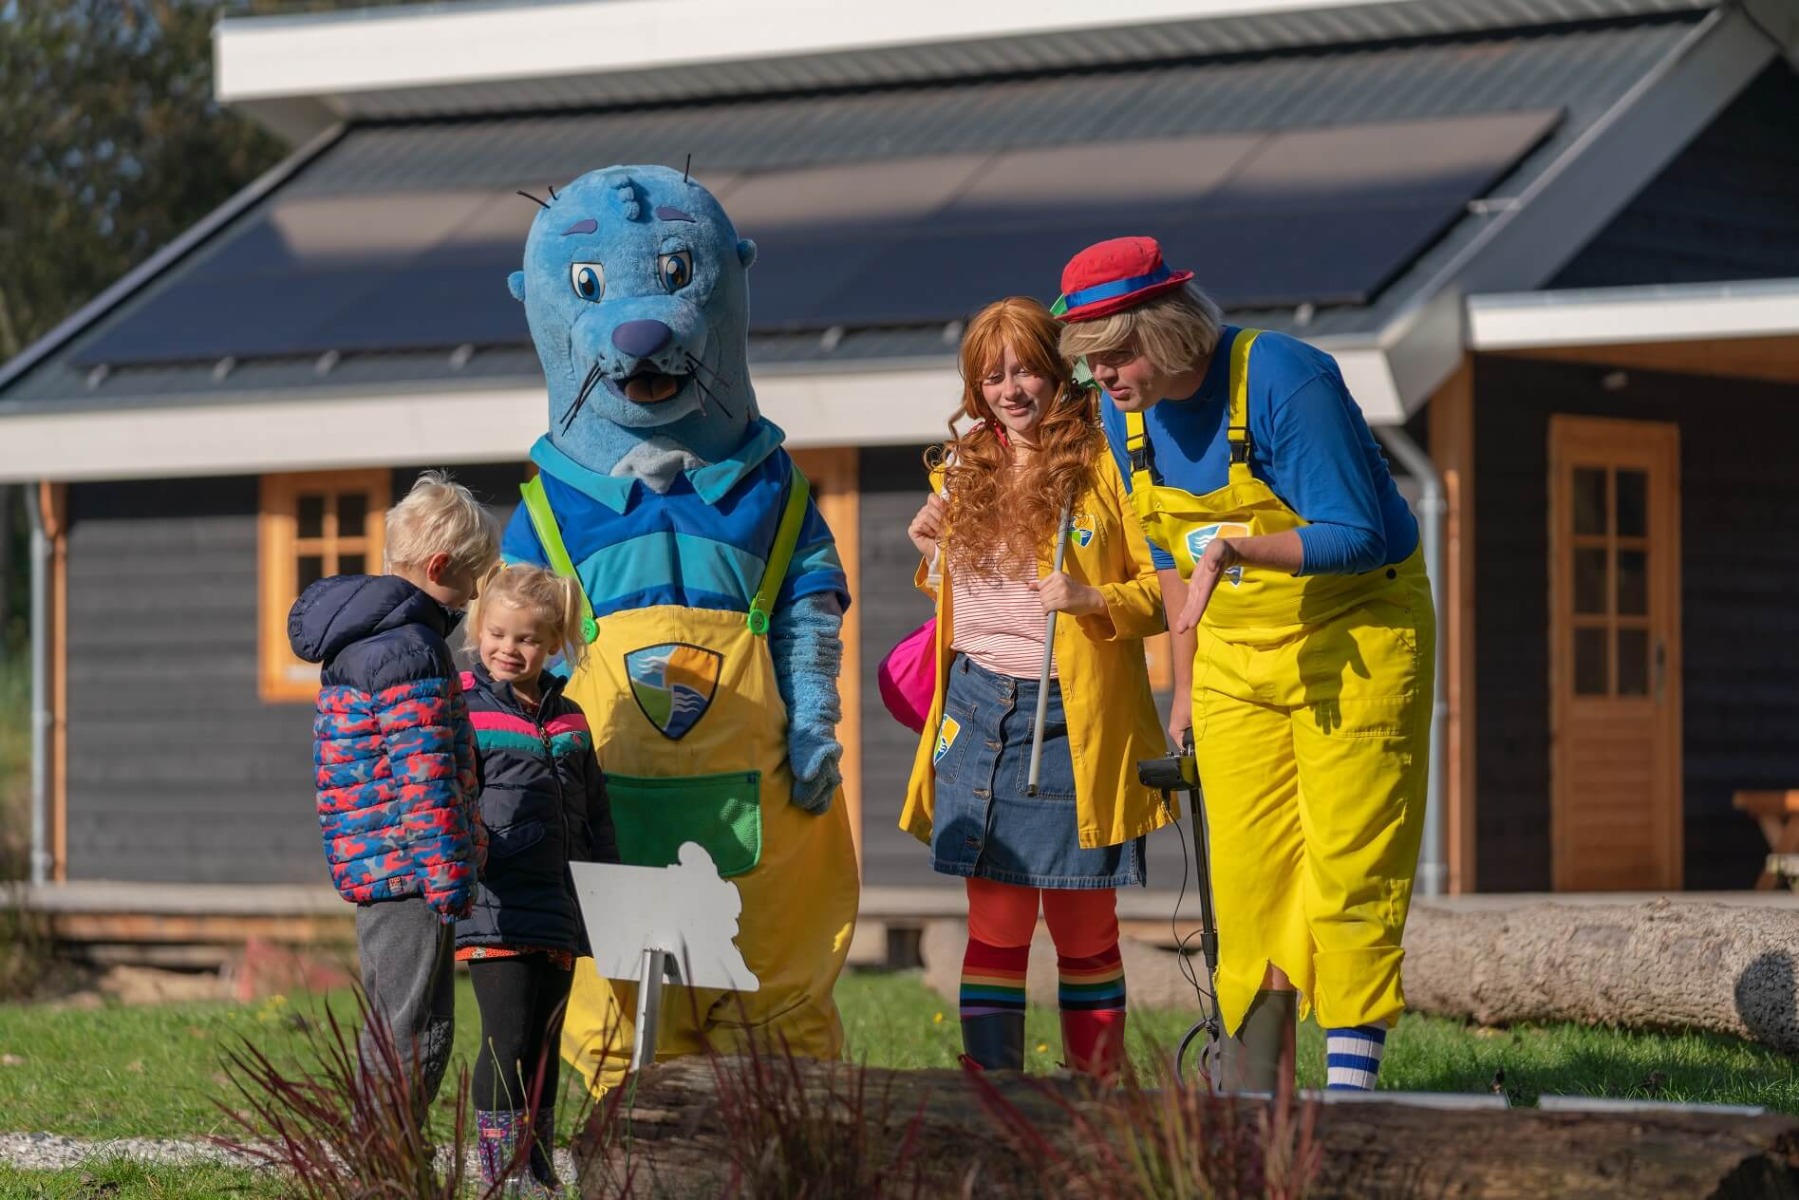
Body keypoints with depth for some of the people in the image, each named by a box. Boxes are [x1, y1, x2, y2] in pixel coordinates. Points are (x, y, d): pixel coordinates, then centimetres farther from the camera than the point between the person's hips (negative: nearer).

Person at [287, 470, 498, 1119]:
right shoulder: (408, 651, -17)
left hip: (370, 867, 10)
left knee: (392, 1026, 16)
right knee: (417, 1029, -7)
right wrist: (450, 874, -19)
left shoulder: (355, 638, 16)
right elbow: (424, 774, -21)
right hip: (412, 869, -10)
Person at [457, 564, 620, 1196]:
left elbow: (596, 818, 20)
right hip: (494, 910, -6)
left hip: (559, 911, 6)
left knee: (545, 1045, 11)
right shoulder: (460, 710, -4)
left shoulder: (568, 720, 14)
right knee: (507, 1038, -10)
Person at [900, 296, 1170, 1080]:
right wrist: (934, 557, 6)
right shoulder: (961, 472, 13)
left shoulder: (1103, 464, -4)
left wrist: (1096, 599, -22)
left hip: (1071, 716, -4)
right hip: (978, 712, 4)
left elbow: (1165, 586, -6)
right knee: (996, 922, 1)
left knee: (1084, 924, 3)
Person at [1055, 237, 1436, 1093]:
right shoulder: (1126, 410, -1)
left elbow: (1356, 539, -24)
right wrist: (1185, 687, 15)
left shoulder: (1284, 380, -22)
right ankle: (1253, 1095, 5)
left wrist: (1234, 549, -36)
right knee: (1245, 877, 1)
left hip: (1356, 641, -6)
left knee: (1349, 869, -8)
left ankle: (1351, 1083, -7)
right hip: (1236, 659, 6)